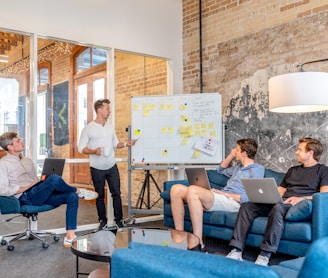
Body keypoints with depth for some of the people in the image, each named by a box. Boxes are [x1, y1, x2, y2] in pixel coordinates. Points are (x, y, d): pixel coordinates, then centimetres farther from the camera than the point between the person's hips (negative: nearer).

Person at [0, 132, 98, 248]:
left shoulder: (28, 160, 22)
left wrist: (44, 184, 1)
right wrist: (26, 188, -14)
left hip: (39, 195, 8)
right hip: (26, 197, -8)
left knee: (72, 197, -14)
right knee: (54, 178, -31)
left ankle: (70, 235, -16)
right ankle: (79, 191, -3)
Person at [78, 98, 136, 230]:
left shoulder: (110, 127, 6)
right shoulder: (88, 128, -9)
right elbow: (81, 148, -9)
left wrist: (126, 144, -5)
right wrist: (94, 151, -25)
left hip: (112, 167, 4)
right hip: (97, 169, -3)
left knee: (116, 193, 5)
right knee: (100, 195, 9)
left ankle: (119, 220, 16)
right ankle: (102, 220, 23)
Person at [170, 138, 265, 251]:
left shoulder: (257, 169, 3)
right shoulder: (239, 167, 30)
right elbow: (221, 169, 48)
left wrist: (226, 194, -12)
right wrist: (231, 154, 33)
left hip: (233, 202, -9)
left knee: (193, 190, -34)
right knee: (176, 189, -10)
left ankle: (198, 243, -32)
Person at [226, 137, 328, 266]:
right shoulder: (293, 170, 31)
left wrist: (301, 198, -20)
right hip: (280, 202, 7)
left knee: (278, 207, -40)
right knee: (247, 206, -16)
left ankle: (264, 256, -38)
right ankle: (236, 251, -25)